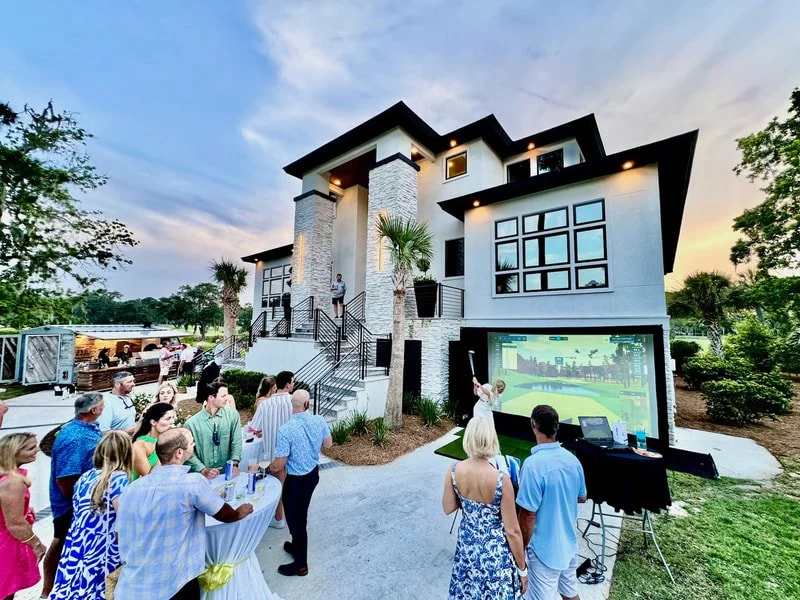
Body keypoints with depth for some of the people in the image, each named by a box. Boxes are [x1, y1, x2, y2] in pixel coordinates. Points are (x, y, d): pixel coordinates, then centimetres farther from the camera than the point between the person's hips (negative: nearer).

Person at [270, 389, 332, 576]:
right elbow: (328, 444, 1)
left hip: (296, 480, -5)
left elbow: (278, 465, -20)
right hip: (313, 473, 6)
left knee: (295, 519, 16)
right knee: (301, 515, 28)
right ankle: (297, 545, 51)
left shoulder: (285, 430, -28)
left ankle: (300, 564, 35)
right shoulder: (319, 420, -14)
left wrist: (270, 468, 3)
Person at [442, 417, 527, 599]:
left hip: (467, 544, 3)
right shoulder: (501, 480, -28)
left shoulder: (453, 471, -19)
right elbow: (512, 531, -16)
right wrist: (522, 569, -1)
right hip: (495, 551, -3)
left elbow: (448, 509, -4)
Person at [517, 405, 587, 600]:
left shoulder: (533, 464, -29)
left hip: (545, 549, -6)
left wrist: (520, 549, -9)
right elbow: (582, 498, 9)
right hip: (569, 543, 6)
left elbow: (528, 515, -23)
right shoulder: (572, 459, -7)